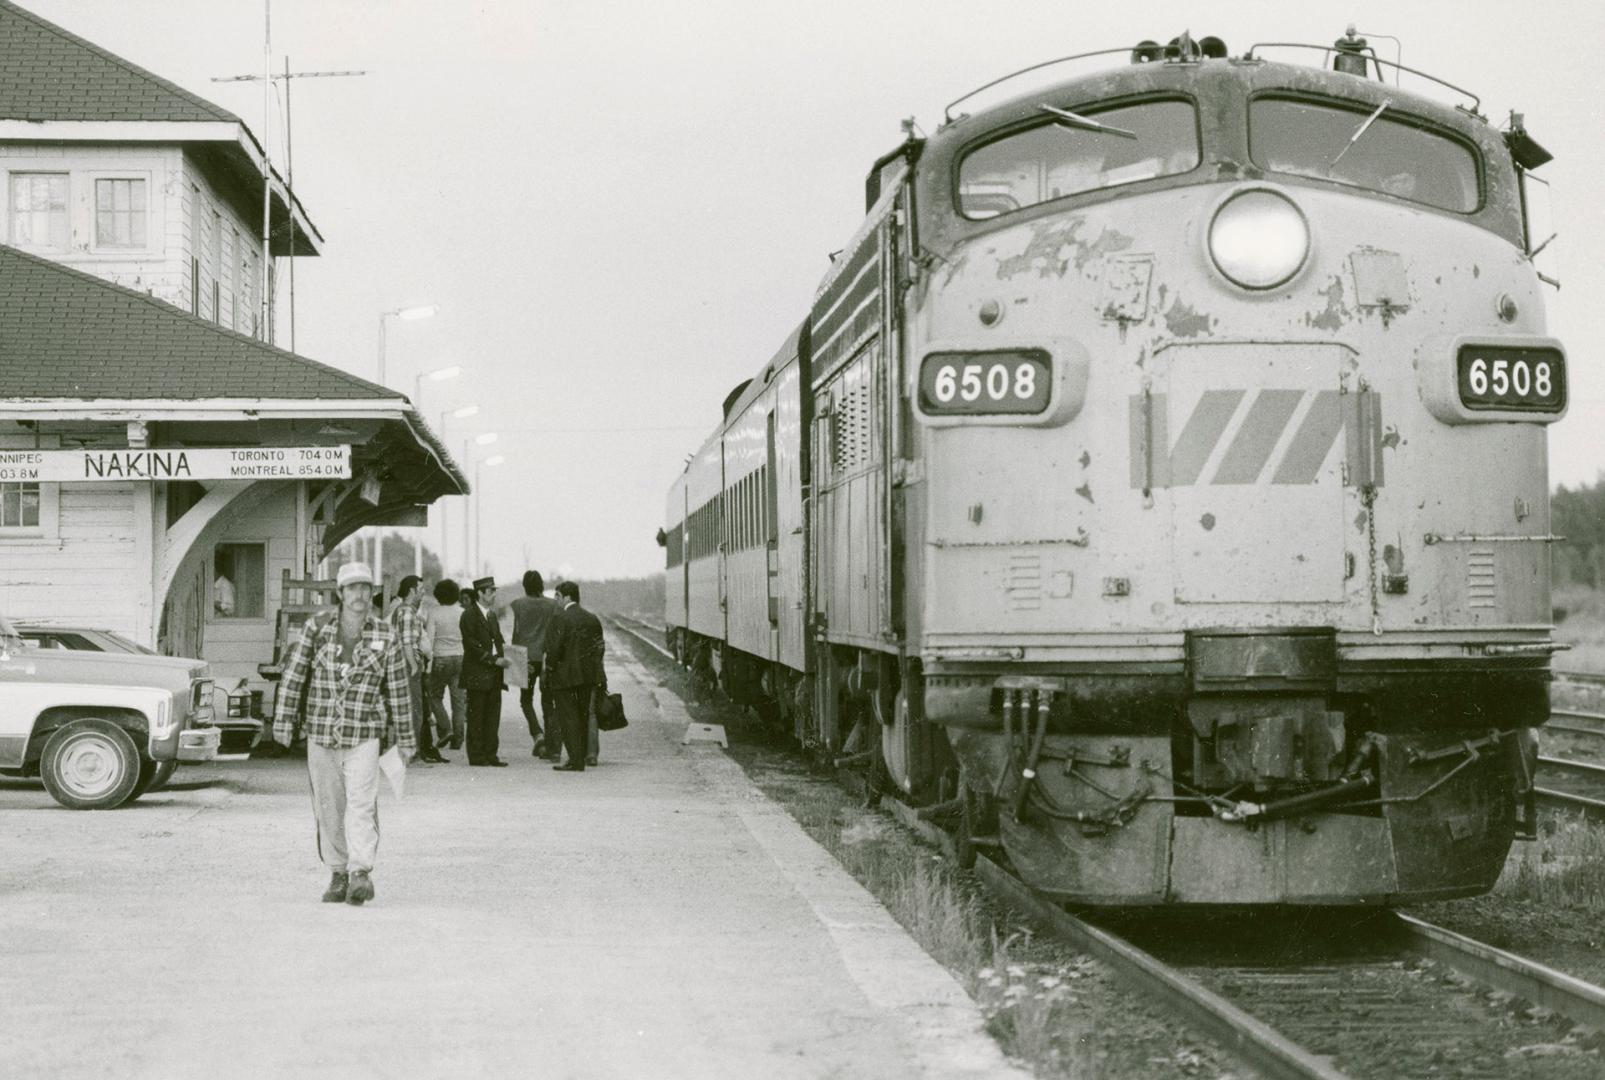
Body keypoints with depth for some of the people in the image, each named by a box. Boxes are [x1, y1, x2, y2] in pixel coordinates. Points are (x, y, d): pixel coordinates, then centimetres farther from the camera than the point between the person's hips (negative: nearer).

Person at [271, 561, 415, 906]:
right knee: (328, 807, 7)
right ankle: (338, 874, 17)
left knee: (361, 803, -15)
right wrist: (283, 721, -3)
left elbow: (398, 689, 7)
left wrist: (405, 738, 9)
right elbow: (293, 674, 3)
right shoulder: (317, 627, 1)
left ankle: (362, 874, -21)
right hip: (321, 734, 2)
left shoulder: (385, 636, 1)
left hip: (364, 735, -2)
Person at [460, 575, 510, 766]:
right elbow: (472, 645, -16)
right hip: (477, 675, -8)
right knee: (477, 717, -2)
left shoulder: (491, 614, 18)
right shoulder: (469, 615, -10)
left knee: (493, 716, 7)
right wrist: (494, 659, -19)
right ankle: (476, 756, 2)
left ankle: (490, 754, 11)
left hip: (493, 675, 8)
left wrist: (504, 648, 2)